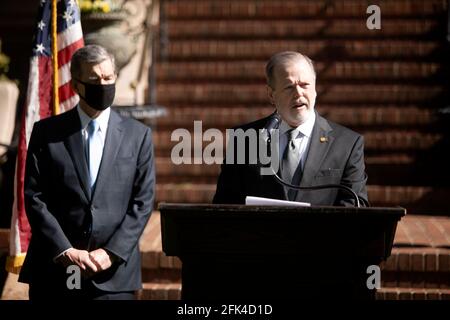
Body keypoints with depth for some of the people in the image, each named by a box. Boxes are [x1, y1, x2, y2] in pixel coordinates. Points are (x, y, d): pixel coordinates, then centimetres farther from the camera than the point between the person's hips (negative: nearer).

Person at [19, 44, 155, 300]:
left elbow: (143, 201, 3)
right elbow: (34, 197, 0)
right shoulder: (47, 132, 5)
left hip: (115, 273, 0)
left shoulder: (138, 135, 7)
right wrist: (66, 252, -10)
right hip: (54, 271, 0)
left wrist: (111, 253, -8)